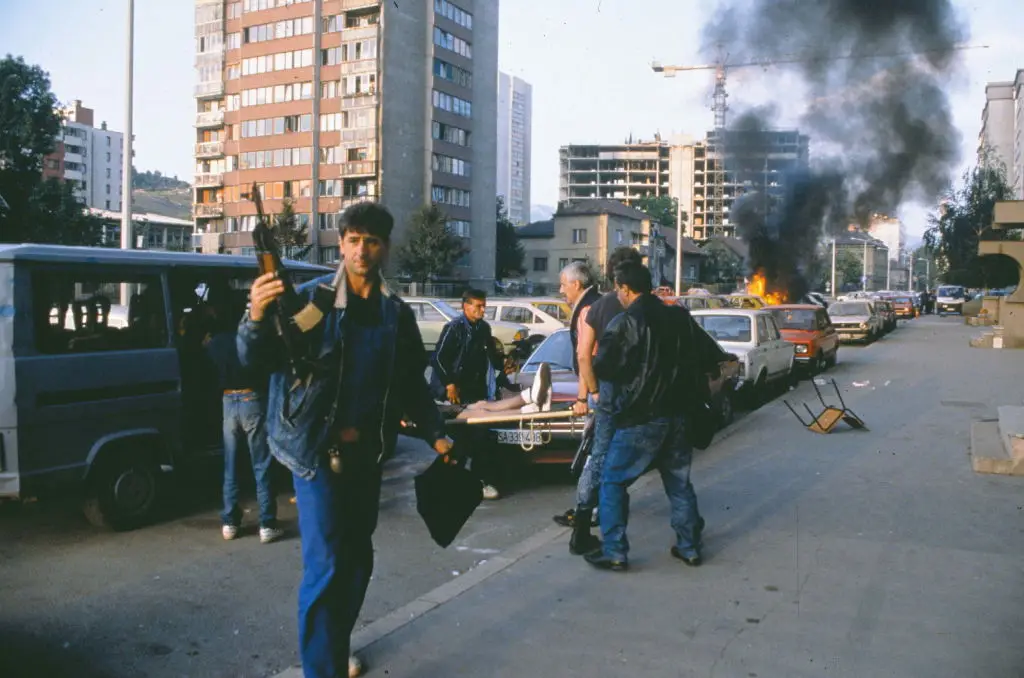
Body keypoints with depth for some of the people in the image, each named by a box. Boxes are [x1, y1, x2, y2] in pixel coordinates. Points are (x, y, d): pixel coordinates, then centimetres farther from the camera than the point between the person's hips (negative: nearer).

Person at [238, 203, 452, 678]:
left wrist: (435, 434, 8)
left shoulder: (398, 314, 5)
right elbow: (255, 359, -16)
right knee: (325, 567, -7)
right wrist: (257, 317, -35)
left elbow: (414, 386, 14)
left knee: (358, 559, 16)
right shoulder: (312, 298, -9)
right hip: (318, 452, -5)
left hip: (367, 453, 5)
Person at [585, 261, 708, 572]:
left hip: (638, 419, -6)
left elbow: (602, 368, -10)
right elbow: (700, 362, 13)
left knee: (613, 483, 5)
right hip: (676, 415, 6)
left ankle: (614, 552, 3)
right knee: (679, 483, 17)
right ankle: (689, 547, 23)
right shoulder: (681, 317, 7)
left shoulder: (624, 323, -12)